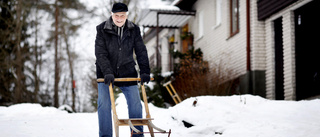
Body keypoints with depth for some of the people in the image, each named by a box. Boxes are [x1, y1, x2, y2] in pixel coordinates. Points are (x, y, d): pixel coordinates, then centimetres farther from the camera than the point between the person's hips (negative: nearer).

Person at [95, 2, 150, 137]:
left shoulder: (134, 30, -1)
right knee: (104, 104, -9)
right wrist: (107, 72, -26)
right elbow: (100, 53, -14)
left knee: (135, 104, 0)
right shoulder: (102, 29, -8)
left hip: (127, 72, 2)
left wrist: (145, 71, -11)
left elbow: (141, 51, 0)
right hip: (106, 73, -2)